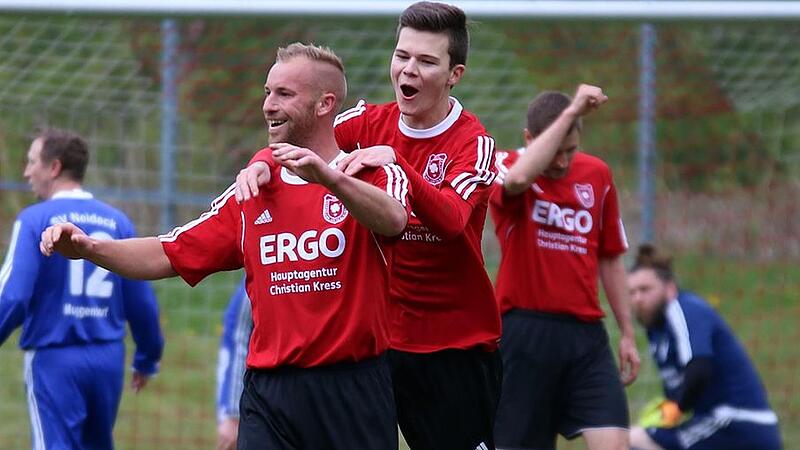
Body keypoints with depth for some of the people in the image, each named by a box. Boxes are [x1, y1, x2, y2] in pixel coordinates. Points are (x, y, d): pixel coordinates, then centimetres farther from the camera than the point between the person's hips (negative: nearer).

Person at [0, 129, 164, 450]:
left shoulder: (34, 220, -7)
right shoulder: (117, 222, 7)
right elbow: (142, 301, 10)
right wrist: (147, 359, 23)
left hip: (54, 361, -5)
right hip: (109, 358, 5)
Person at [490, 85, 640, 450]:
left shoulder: (597, 175, 9)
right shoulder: (505, 167, -4)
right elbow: (518, 179, -32)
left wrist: (627, 333, 16)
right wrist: (570, 113, -29)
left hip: (586, 332, 3)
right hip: (525, 333, -3)